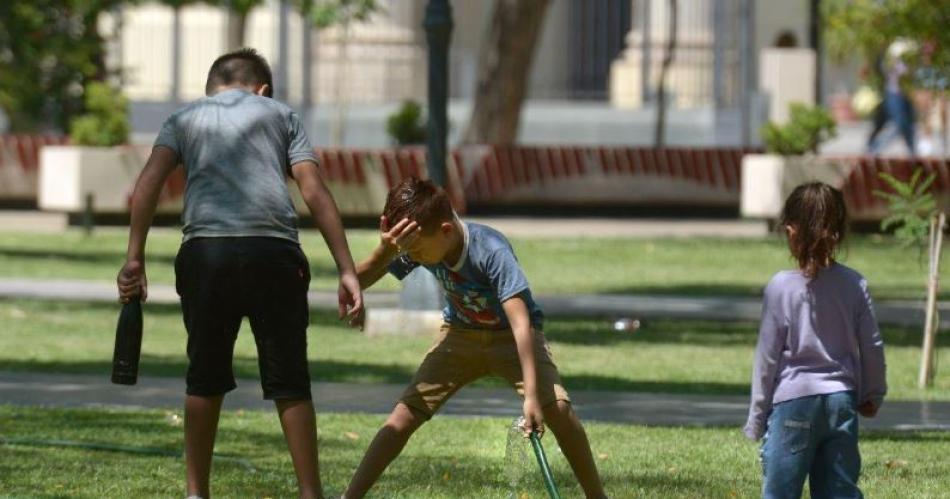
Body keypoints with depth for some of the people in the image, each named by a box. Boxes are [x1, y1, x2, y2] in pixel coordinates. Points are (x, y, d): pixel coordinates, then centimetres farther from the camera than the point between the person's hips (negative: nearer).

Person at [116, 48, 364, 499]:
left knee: (205, 380, 14)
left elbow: (149, 181, 4)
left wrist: (135, 258, -1)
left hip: (205, 251, 1)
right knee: (289, 384, 4)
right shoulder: (279, 114, 21)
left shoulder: (185, 119, 23)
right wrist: (347, 271, 5)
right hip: (273, 251, -1)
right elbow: (314, 192, 9)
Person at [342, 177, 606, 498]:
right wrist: (385, 250, -41)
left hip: (511, 335, -4)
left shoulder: (491, 251, -35)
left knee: (557, 409, -25)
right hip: (461, 333, 4)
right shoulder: (413, 246, -21)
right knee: (404, 415, -10)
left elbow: (520, 321, -40)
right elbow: (357, 281, -19)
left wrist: (531, 395, -48)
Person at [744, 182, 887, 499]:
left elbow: (767, 355, -4)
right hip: (841, 401, 4)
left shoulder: (781, 287, -9)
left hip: (793, 401, -4)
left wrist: (757, 416, 4)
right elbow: (873, 346, 7)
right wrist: (872, 395, 23)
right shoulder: (855, 285, 1)